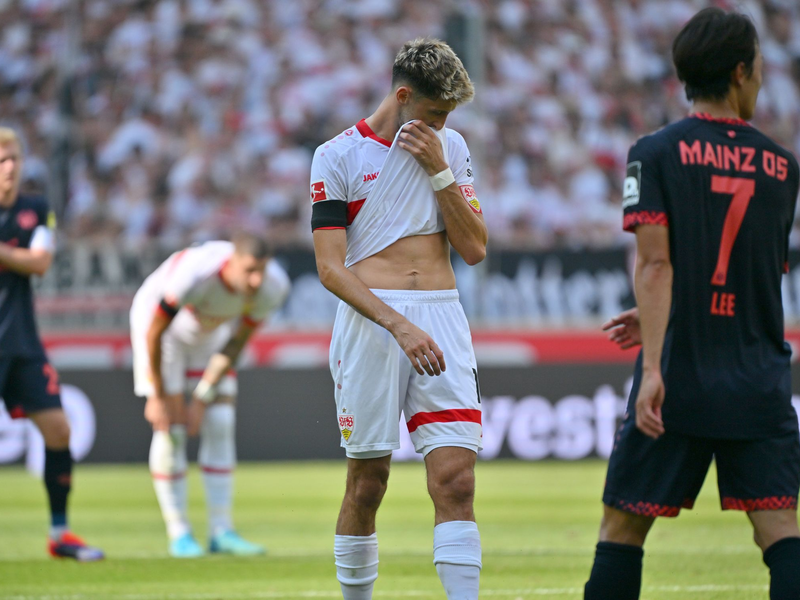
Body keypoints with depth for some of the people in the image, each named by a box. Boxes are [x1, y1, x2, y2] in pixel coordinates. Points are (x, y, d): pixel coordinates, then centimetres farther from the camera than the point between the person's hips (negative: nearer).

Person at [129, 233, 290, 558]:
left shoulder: (272, 286, -28)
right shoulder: (192, 275, -42)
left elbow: (236, 344, -13)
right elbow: (154, 334, -26)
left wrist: (202, 399, -12)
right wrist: (159, 397, -15)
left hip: (213, 330, 4)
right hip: (163, 324, -4)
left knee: (221, 426, -4)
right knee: (171, 429, -11)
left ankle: (221, 531, 0)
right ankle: (178, 532, -3)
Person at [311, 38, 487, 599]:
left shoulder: (450, 147, 13)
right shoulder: (338, 156, 1)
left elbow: (474, 249, 6)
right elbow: (331, 268, -7)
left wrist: (438, 171, -4)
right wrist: (399, 326, -19)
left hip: (442, 318, 3)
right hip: (369, 320, -2)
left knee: (456, 478, -9)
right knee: (367, 485, 1)